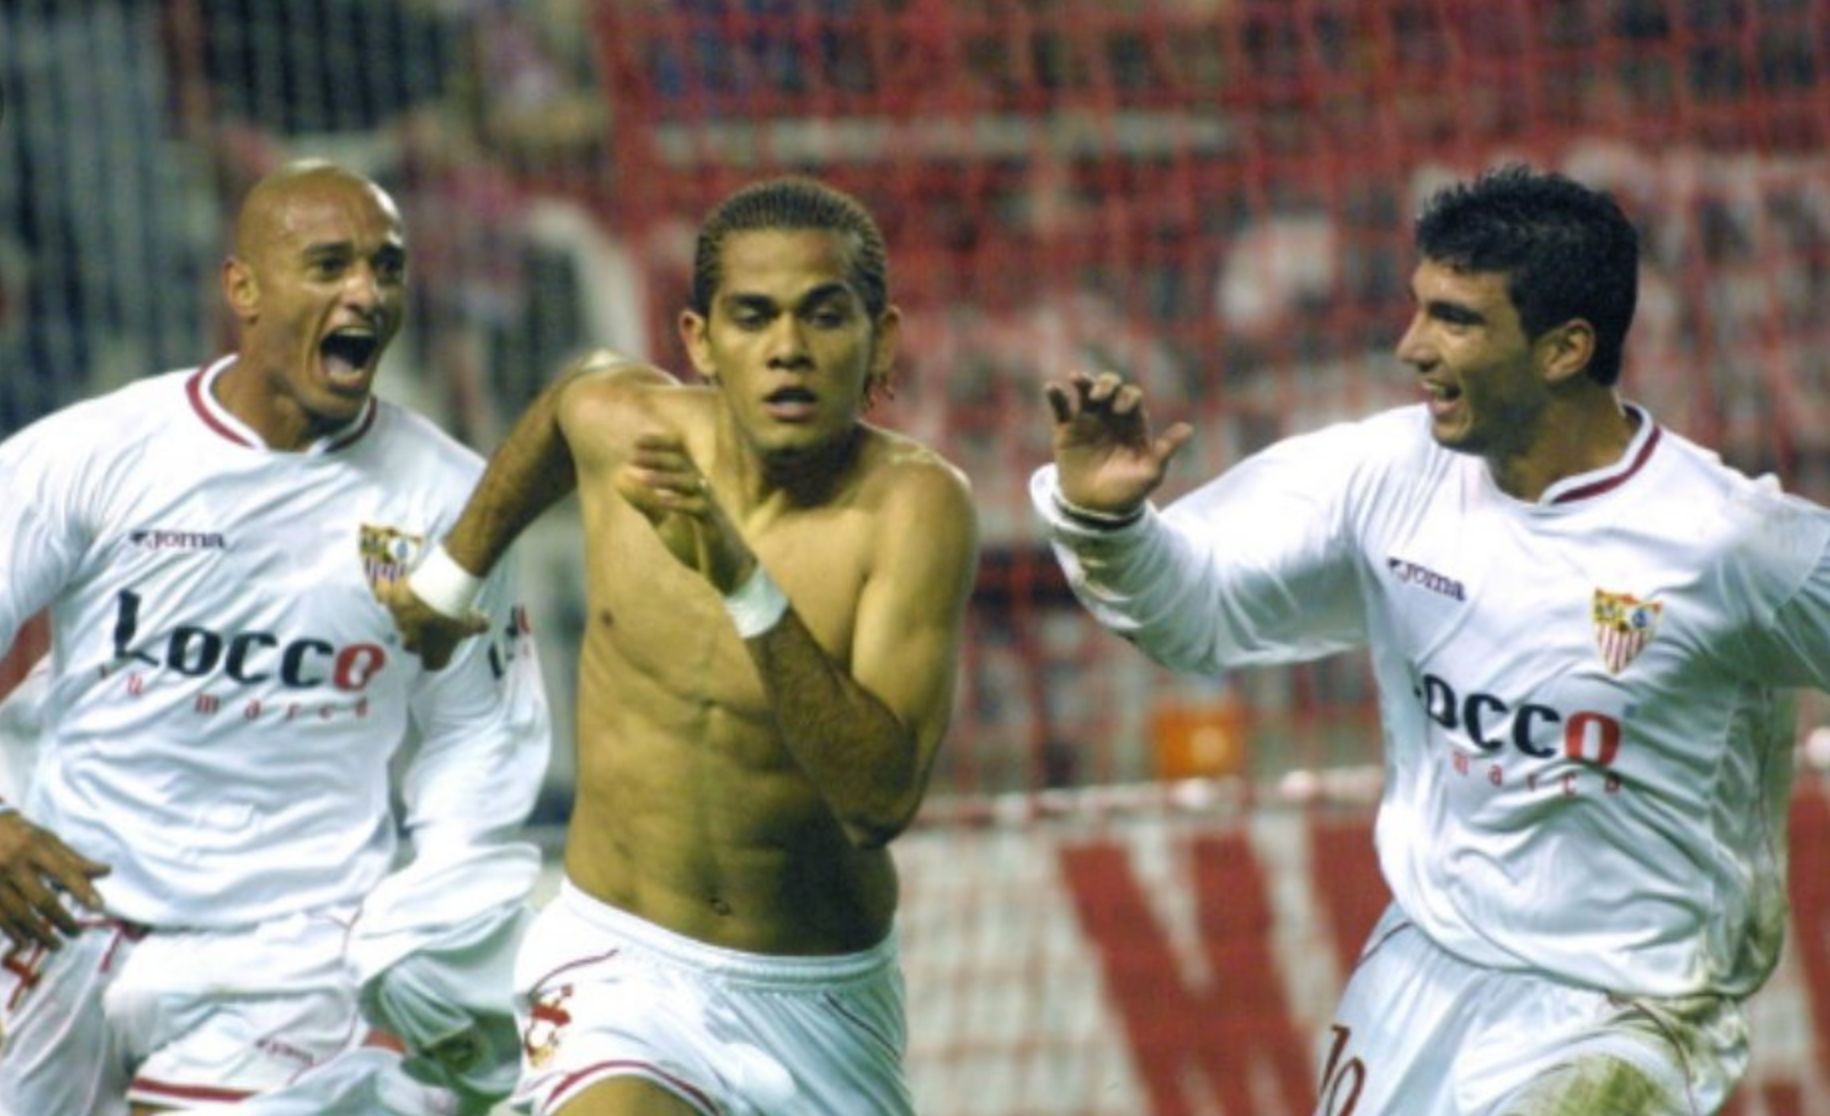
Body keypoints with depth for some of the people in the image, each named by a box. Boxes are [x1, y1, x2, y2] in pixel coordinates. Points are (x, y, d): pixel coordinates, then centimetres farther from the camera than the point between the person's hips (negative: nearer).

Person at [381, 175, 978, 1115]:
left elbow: (881, 797, -30)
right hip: (622, 966, 0)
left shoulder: (914, 505, -19)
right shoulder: (614, 421, -8)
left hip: (825, 1000, 0)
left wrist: (746, 582, -39)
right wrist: (451, 572, 31)